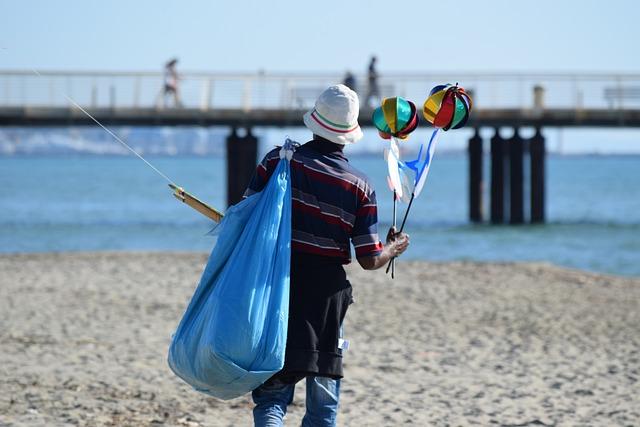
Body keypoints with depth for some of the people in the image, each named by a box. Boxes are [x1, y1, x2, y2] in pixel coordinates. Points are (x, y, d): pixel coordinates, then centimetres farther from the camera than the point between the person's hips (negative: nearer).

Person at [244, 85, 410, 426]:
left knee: (271, 397, 2)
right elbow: (369, 260, -1)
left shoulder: (277, 161, -3)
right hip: (327, 293, 0)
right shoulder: (359, 186, -2)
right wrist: (394, 248, 21)